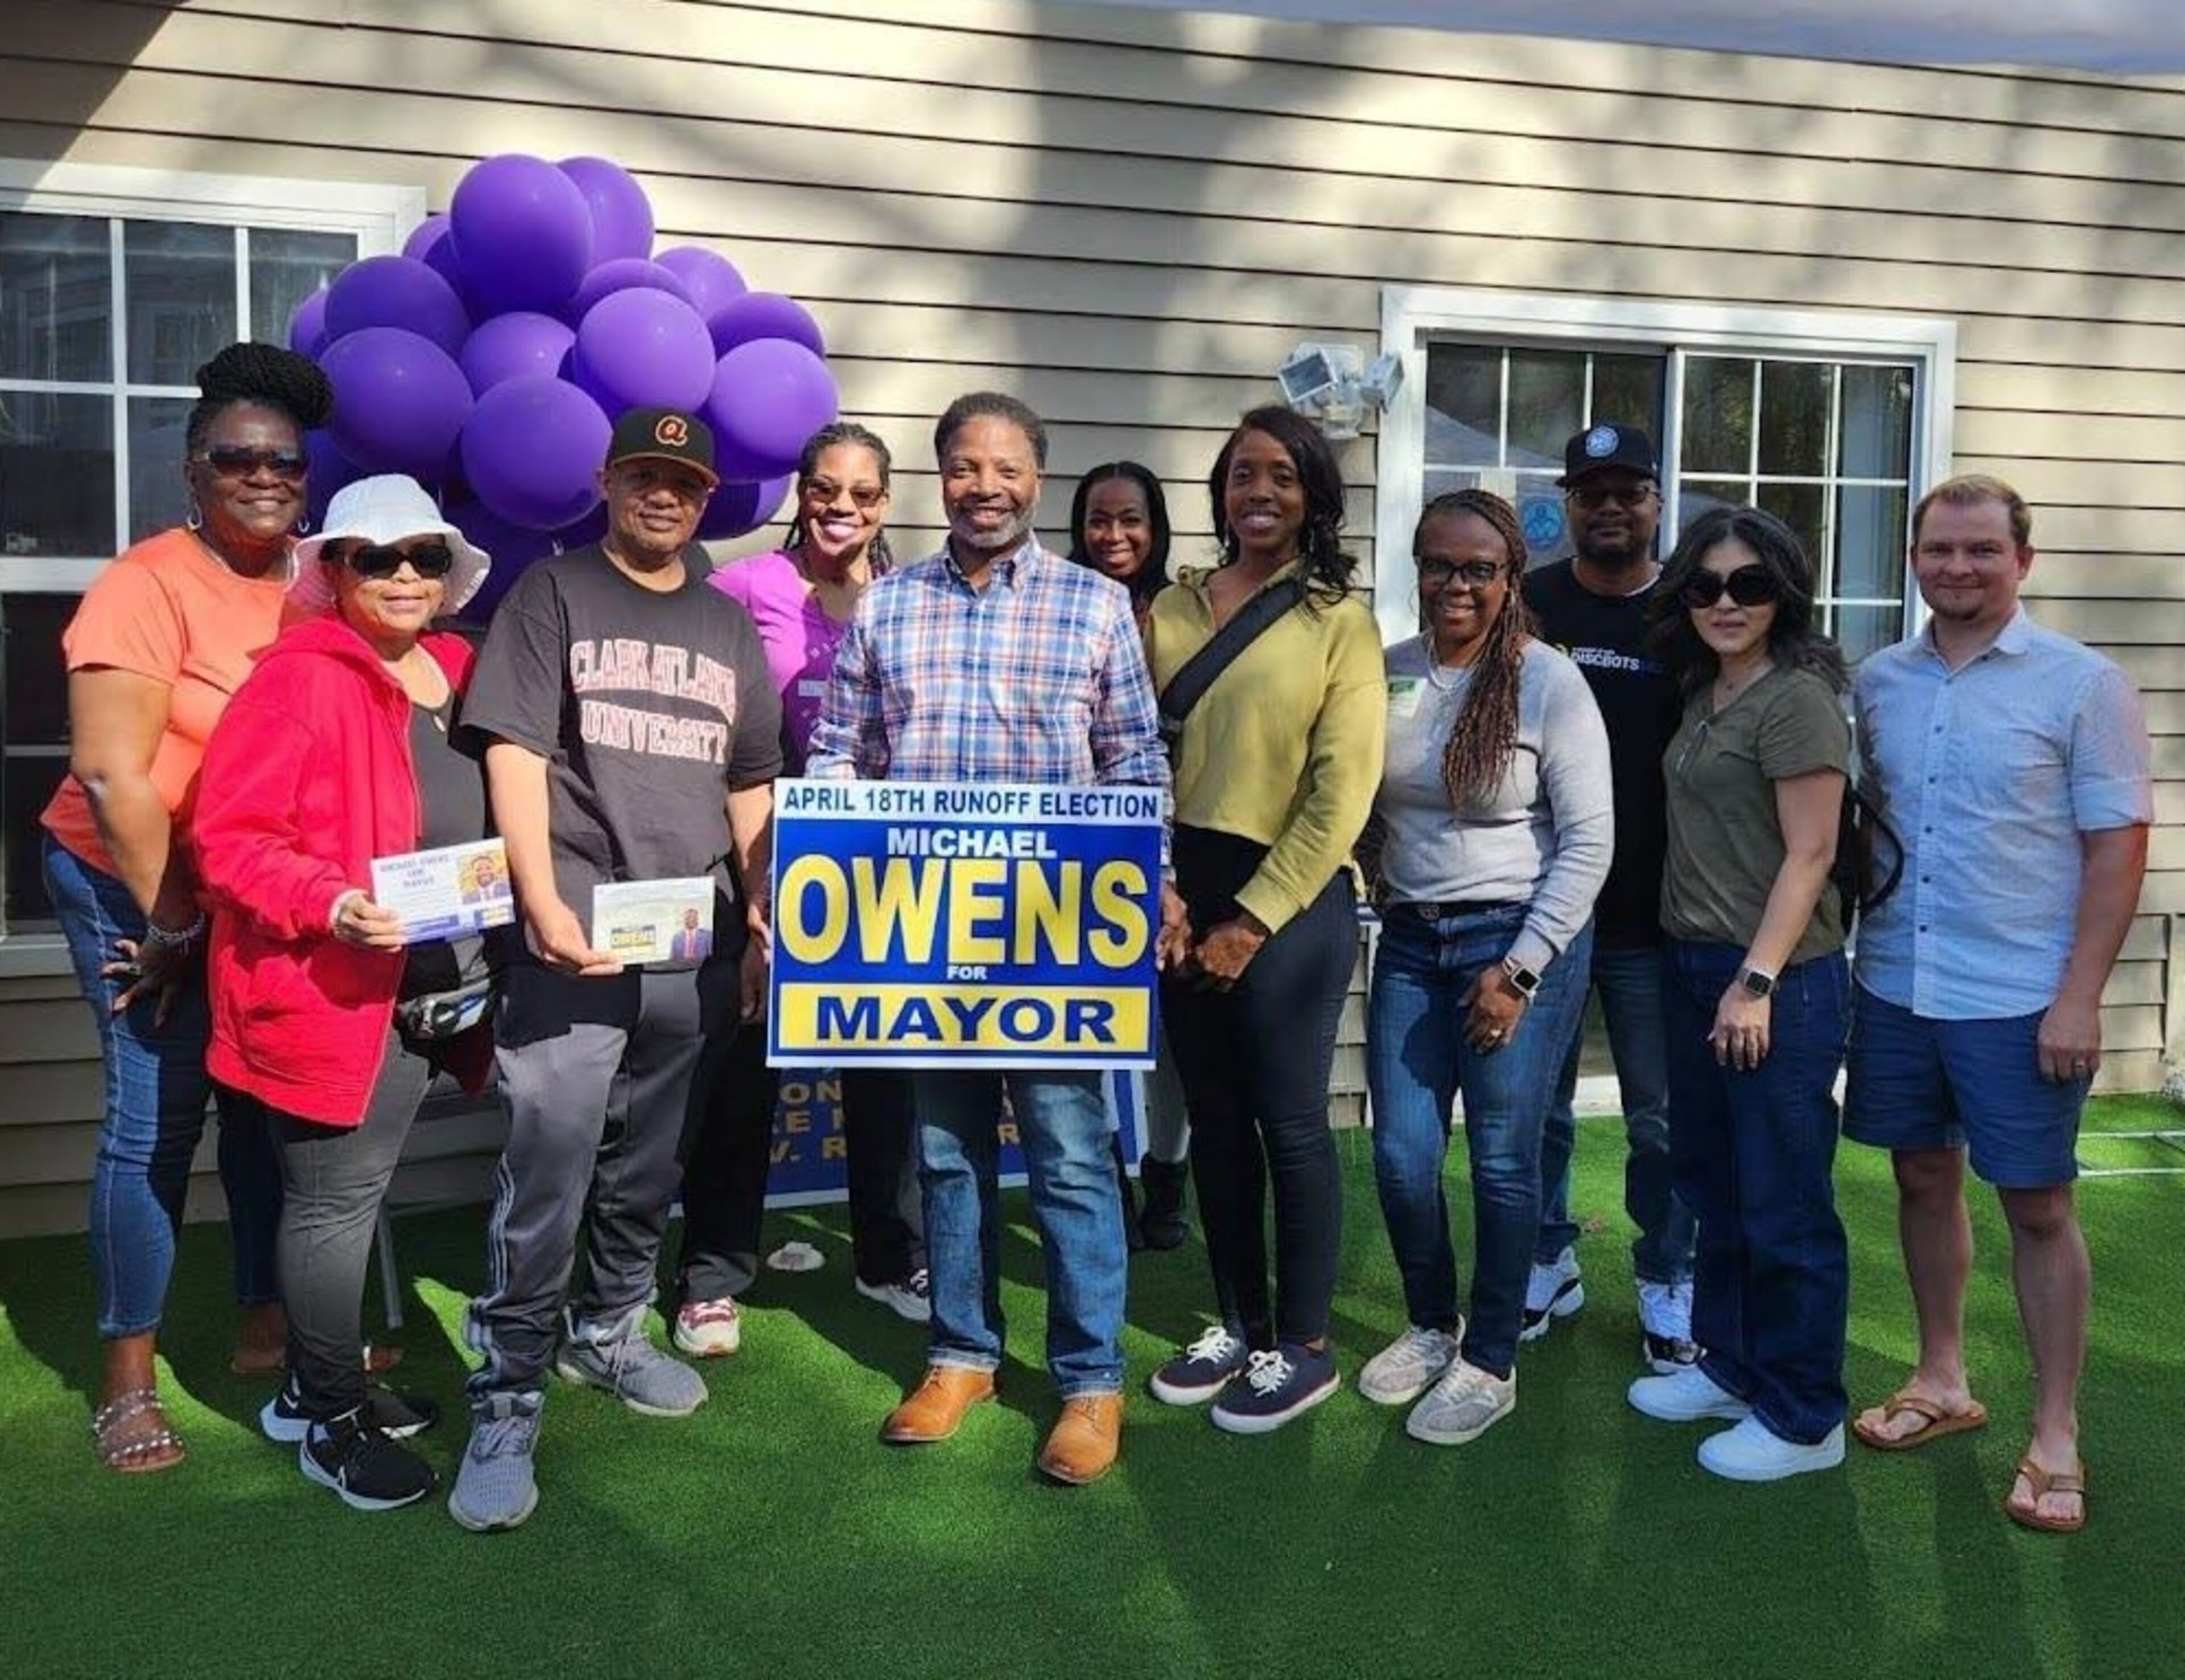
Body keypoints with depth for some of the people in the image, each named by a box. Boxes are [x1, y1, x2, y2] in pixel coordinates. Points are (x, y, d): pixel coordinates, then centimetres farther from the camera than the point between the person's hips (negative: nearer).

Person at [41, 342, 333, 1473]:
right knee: (158, 1117, -3)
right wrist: (168, 921, -13)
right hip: (139, 886, -5)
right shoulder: (149, 585, -14)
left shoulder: (312, 590, 2)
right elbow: (111, 774, -16)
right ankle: (128, 1376, 12)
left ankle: (265, 1323, 29)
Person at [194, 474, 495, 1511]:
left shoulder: (461, 676, 9)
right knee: (336, 1199, 2)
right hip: (328, 993, -7)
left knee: (355, 1192, 18)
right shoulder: (299, 680, -14)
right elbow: (229, 836, -16)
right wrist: (328, 905, -29)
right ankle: (329, 1419, 18)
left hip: (427, 988, 7)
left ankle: (320, 1384, 34)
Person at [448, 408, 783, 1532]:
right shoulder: (553, 593, 3)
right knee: (546, 1171, -9)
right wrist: (544, 905, -17)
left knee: (648, 1165, 15)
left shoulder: (727, 624, 17)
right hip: (574, 934, -5)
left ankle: (608, 1333, 34)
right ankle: (505, 1406, 1)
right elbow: (515, 754, -6)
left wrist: (768, 920, 11)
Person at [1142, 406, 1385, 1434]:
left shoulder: (1340, 621, -4)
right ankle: (1237, 1325, 28)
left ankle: (1304, 1348, 18)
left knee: (1290, 1124, 3)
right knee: (1215, 1119, 13)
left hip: (1290, 897, -4)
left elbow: (1342, 795, -9)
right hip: (1186, 889, 5)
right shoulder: (1171, 610, 9)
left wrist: (1255, 918, -12)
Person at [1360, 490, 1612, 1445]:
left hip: (1518, 940, -4)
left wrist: (1521, 968, -12)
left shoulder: (1550, 683, -8)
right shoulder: (1386, 675, 3)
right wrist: (1386, 899, 2)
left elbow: (1589, 842, -9)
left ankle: (1491, 1364, 21)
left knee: (1502, 1161, 4)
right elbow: (1360, 810, 13)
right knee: (1401, 1156, 6)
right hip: (1410, 939, 4)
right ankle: (1430, 1325, 31)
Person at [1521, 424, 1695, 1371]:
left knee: (1662, 1116, 8)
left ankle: (1666, 1284, 24)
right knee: (1537, 1104, 12)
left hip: (1654, 915, -1)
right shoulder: (1529, 605, 3)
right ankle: (1548, 1264, 29)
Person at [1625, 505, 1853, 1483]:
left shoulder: (1797, 700, -12)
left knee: (1784, 1205, 1)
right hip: (1695, 968, 9)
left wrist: (1757, 983, -19)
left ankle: (1803, 1420, 14)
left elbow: (1809, 855, -15)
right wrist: (1704, 969, 10)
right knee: (1714, 1188, 18)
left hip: (1777, 984, -9)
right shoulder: (1703, 695, 13)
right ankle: (1728, 1367, 34)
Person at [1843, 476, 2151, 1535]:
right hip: (1895, 987, 4)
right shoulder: (1879, 683, 5)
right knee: (1923, 1180, 15)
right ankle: (1942, 1381, 32)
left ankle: (2055, 1437, 17)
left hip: (2021, 1001, -4)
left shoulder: (2081, 684, -7)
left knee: (2037, 1207, 4)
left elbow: (2118, 846, -8)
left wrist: (2079, 997, -14)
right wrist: (1857, 947, 6)